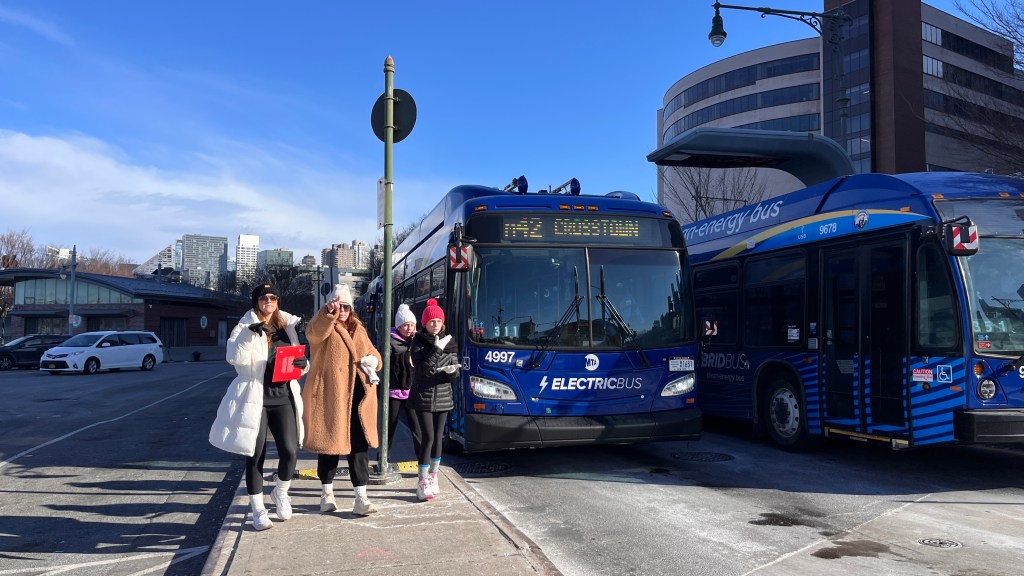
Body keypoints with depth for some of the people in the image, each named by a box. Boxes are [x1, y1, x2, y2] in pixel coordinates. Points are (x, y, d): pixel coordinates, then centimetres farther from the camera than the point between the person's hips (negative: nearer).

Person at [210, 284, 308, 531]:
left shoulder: (288, 327, 12)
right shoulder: (245, 327, 0)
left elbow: (297, 361, 17)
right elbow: (234, 358, -16)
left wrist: (302, 364, -6)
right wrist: (249, 334, -29)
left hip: (283, 397, 3)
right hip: (254, 398, -3)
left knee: (290, 451, -7)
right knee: (255, 455, 3)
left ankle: (281, 492, 22)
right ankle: (258, 510, 18)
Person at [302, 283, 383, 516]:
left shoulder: (359, 330, 17)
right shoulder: (324, 327, 0)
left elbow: (373, 354, 23)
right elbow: (315, 331, -25)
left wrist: (372, 360, -2)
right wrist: (329, 312, -45)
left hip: (358, 396, 4)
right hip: (329, 396, -4)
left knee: (360, 445, 1)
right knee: (330, 443, 6)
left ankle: (361, 498, 5)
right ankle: (327, 493, 24)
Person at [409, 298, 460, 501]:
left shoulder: (449, 343, 5)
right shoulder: (418, 342, -5)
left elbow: (454, 375, 5)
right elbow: (421, 368, -19)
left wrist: (452, 371, -18)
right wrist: (438, 349, -22)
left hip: (443, 397, 4)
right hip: (423, 397, -4)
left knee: (438, 438, 9)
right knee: (428, 437, -11)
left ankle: (432, 477, 24)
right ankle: (423, 483, -4)